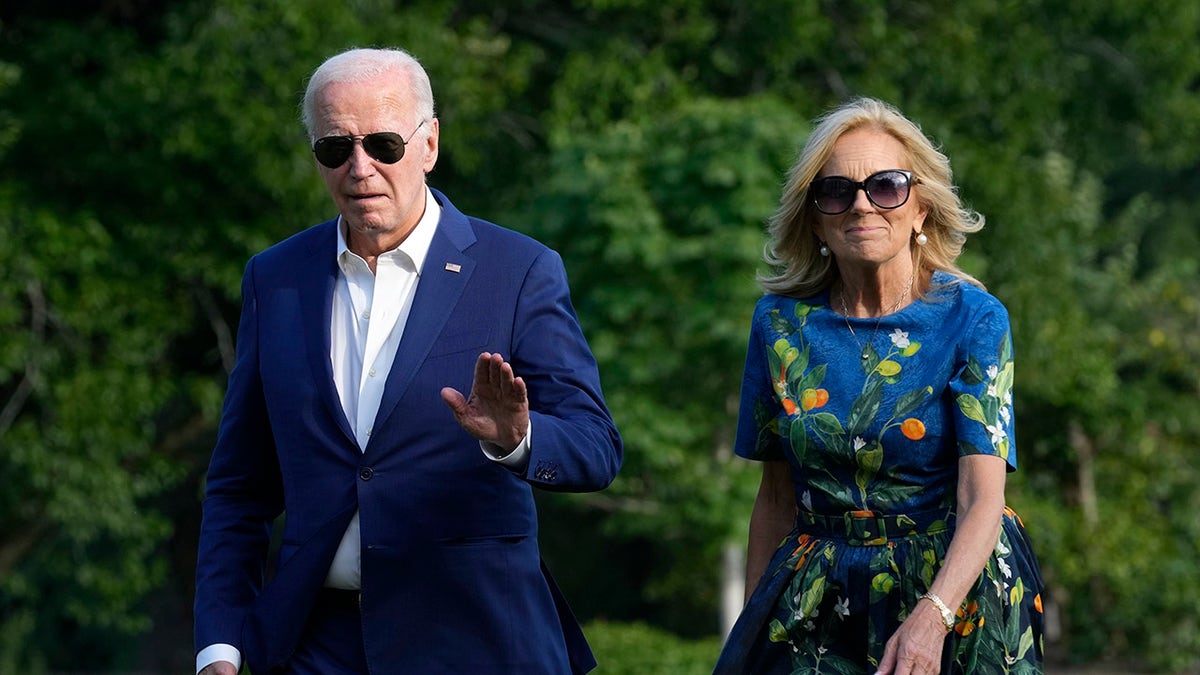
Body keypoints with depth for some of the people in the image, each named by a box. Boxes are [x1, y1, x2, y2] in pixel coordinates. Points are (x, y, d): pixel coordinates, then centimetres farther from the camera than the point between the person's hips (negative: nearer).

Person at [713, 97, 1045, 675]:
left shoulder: (973, 319, -10)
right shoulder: (780, 323, -1)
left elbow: (982, 500, -19)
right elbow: (776, 498, 7)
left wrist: (931, 617, -34)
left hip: (952, 590, -2)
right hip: (819, 611, 2)